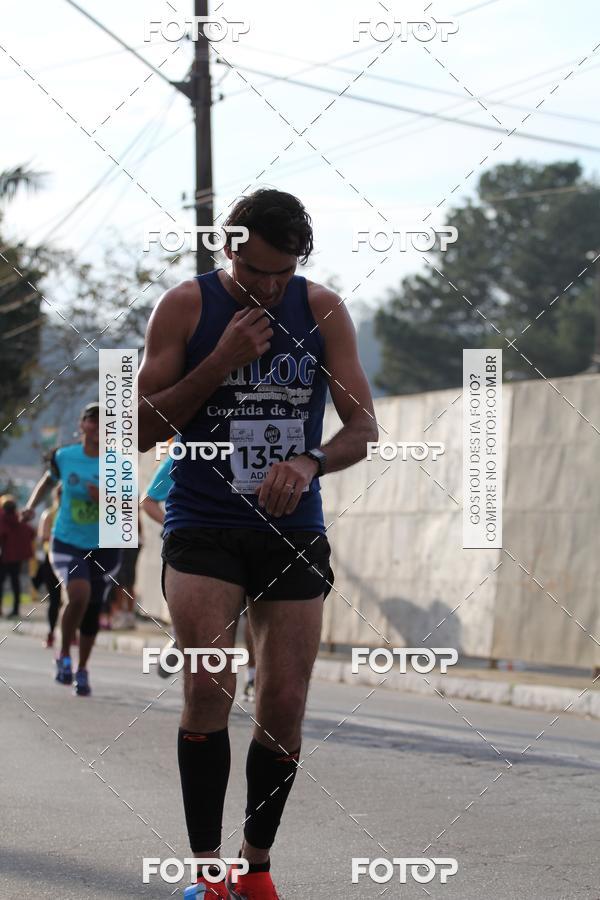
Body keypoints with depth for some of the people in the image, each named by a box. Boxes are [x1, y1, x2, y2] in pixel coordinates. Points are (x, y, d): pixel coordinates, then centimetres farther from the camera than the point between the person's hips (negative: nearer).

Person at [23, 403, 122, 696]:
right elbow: (49, 479, 18)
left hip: (104, 546, 1)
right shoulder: (64, 457, -3)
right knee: (80, 594, -26)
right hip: (67, 543, -1)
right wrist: (32, 505, 5)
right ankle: (64, 656, -2)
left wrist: (104, 500, -24)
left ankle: (82, 670, 30)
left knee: (93, 609, 8)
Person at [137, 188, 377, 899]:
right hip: (202, 527, -2)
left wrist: (308, 462, -20)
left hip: (293, 530, 2)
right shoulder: (187, 305, -2)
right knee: (208, 689, -18)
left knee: (284, 706, -1)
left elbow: (363, 427, 1)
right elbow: (143, 430, -4)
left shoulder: (322, 309, 4)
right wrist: (221, 361, -15)